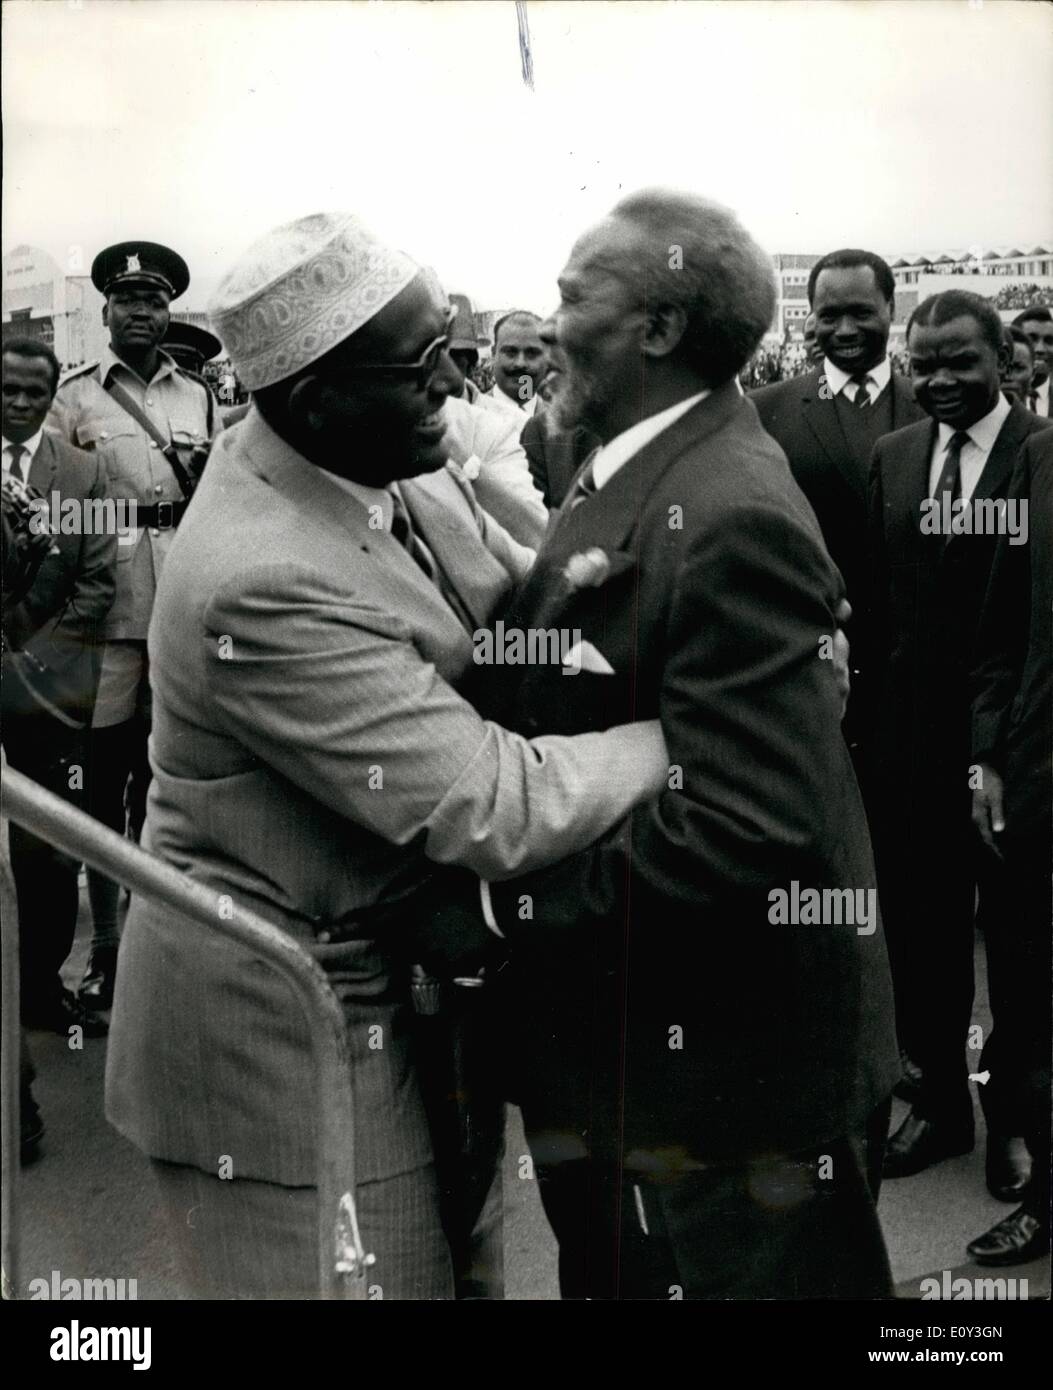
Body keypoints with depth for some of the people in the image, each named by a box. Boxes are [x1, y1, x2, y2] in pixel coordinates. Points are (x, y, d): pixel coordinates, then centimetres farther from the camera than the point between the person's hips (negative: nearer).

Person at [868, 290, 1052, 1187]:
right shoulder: (892, 455, 7)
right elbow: (878, 592, 8)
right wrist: (876, 706, 3)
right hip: (912, 724, 5)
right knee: (921, 920, 13)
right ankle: (939, 1098, 31)